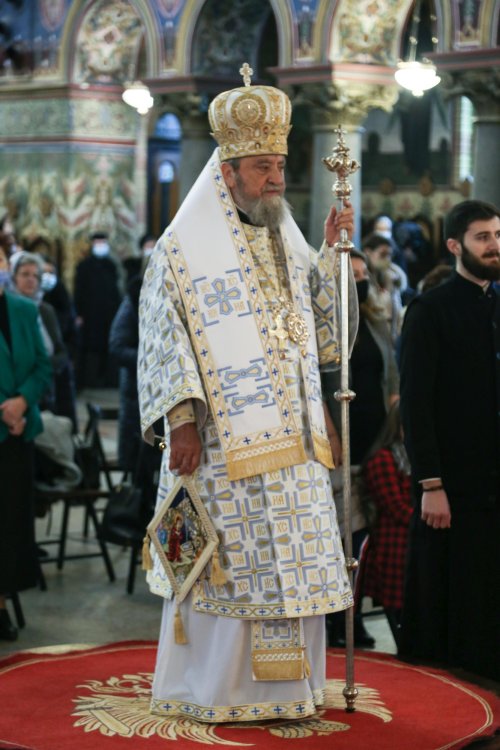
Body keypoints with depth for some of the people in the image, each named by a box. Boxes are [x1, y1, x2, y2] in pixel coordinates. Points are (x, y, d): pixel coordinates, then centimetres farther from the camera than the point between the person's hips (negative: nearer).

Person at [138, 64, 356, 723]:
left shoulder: (290, 246, 15)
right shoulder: (183, 248, -2)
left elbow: (324, 334, 12)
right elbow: (164, 341, -7)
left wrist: (332, 253, 4)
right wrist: (183, 417, -16)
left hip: (292, 445, 6)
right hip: (221, 443, -6)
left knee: (292, 565, 7)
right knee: (224, 565, -1)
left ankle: (287, 688, 18)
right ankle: (207, 689, 12)